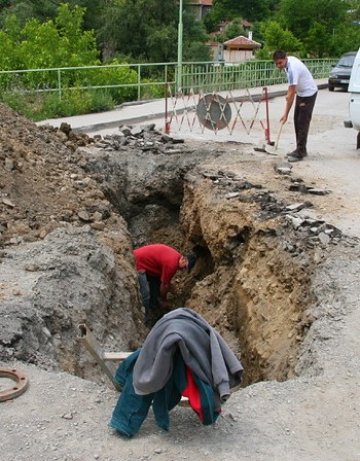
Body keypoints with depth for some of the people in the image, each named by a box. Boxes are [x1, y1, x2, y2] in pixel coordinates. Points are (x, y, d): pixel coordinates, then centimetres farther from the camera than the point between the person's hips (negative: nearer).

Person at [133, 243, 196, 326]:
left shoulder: (176, 256, 3)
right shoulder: (172, 264, -27)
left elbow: (166, 281, 13)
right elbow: (164, 284, -13)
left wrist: (164, 297, 17)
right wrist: (163, 300, 3)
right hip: (138, 262, -11)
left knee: (155, 287, 18)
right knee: (146, 294, -13)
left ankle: (155, 315, 30)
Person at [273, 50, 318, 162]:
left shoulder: (292, 69, -32)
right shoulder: (289, 59, -4)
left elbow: (291, 94, -32)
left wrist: (286, 113, -30)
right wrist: (289, 93, 13)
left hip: (309, 93, -10)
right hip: (301, 92, 10)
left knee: (303, 123, -11)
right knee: (297, 120, 10)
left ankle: (300, 153, -9)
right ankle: (300, 149, 17)